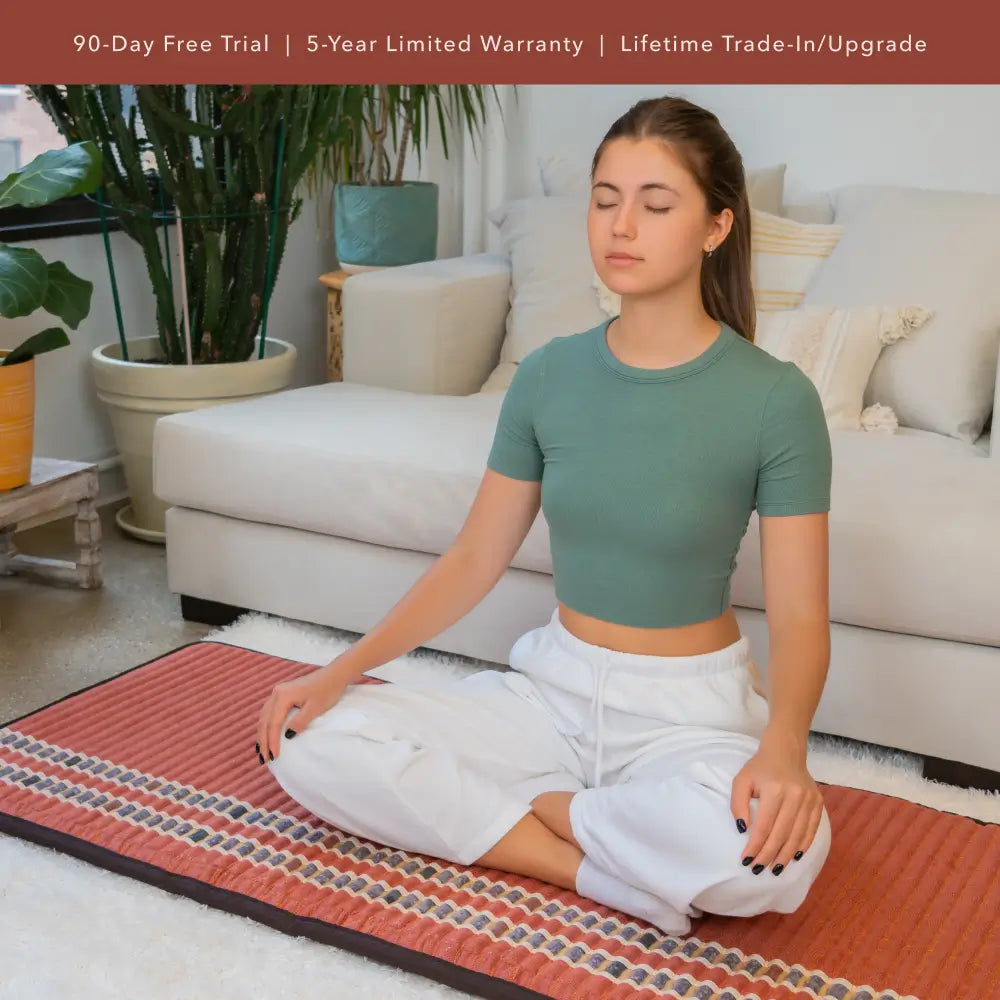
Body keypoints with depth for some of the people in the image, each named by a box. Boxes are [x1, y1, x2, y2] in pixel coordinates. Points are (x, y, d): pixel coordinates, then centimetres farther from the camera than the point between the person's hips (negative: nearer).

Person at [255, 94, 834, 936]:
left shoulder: (776, 399, -12)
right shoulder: (548, 376, -1)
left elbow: (799, 618, -13)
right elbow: (474, 558, 5)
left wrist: (784, 743, -34)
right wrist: (344, 669, -6)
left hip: (691, 709, -3)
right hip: (553, 688, 4)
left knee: (769, 852, -38)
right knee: (310, 744, -15)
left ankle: (518, 804, -11)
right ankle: (611, 874, -15)